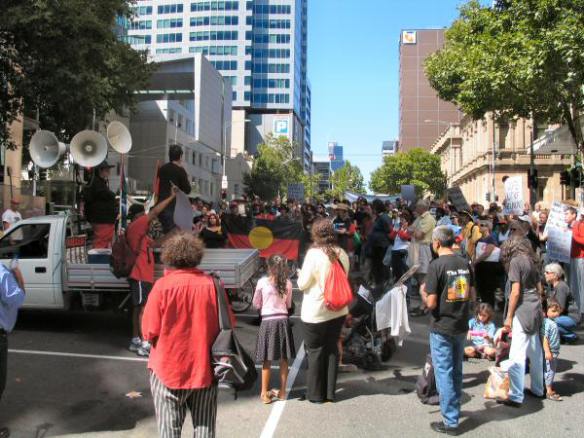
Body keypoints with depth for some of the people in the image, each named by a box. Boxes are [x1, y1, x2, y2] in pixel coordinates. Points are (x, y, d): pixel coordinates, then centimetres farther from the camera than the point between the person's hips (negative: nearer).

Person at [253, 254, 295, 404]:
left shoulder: (262, 282, -7)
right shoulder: (287, 283, 0)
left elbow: (256, 304, 4)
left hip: (267, 321, -2)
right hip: (283, 320, 2)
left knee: (267, 360, 5)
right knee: (284, 359, 10)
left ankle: (264, 393, 11)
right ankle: (282, 391, 19)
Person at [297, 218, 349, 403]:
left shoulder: (314, 254, -18)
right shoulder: (342, 254, -2)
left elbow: (303, 284, -13)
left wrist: (300, 275, 7)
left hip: (316, 312, -5)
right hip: (338, 310, 5)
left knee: (315, 351, 8)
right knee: (332, 349, 15)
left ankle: (316, 394, 18)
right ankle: (330, 392, 24)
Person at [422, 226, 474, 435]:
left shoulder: (436, 265, -17)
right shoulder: (465, 263, 1)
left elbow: (431, 303, -18)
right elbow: (472, 296, 8)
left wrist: (423, 293, 1)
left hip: (442, 327, -6)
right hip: (461, 326, 6)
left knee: (444, 372, 4)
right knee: (456, 371, 20)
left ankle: (450, 421, 9)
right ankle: (454, 408, 36)